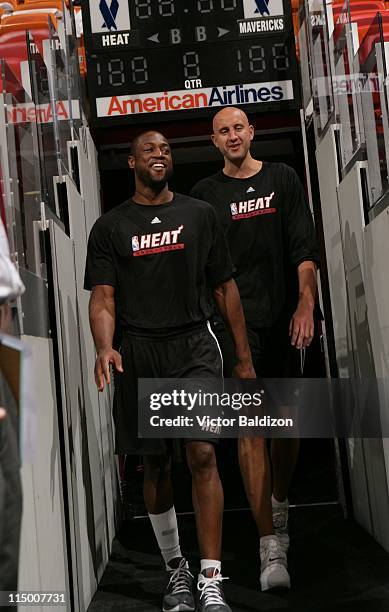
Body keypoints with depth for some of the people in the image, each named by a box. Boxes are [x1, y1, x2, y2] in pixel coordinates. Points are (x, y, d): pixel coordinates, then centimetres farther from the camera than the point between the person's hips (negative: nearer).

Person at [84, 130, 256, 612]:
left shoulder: (200, 214, 9)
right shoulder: (110, 227, 7)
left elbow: (225, 288, 10)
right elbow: (102, 298, 0)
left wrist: (244, 357, 7)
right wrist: (104, 347, -21)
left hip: (195, 346, -1)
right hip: (140, 354, 1)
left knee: (203, 455, -14)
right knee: (156, 466, 8)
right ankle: (175, 570, 25)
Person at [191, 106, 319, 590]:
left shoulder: (282, 179, 10)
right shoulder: (206, 193, 9)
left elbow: (304, 249, 3)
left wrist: (305, 304, -9)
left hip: (284, 314, 2)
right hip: (235, 319, -1)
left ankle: (279, 505, 34)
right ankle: (270, 545, -6)